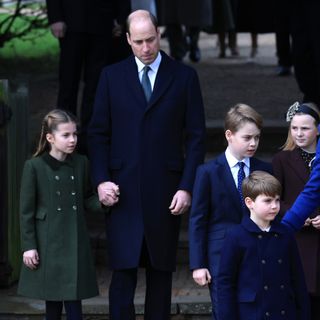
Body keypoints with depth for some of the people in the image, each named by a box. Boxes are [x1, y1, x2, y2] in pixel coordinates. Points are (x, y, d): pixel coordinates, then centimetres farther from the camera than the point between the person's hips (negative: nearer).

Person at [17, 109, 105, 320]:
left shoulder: (81, 163, 5)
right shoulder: (34, 167, -6)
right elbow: (26, 210, -5)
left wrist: (103, 203, -9)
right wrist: (28, 246, -8)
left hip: (75, 242, 3)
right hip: (49, 244, -3)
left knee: (74, 301, 0)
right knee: (53, 302, 5)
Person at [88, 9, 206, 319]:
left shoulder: (184, 76, 4)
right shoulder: (112, 76, 6)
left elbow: (196, 137, 3)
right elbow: (98, 133, 7)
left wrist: (187, 187, -5)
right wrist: (101, 180, -5)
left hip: (165, 194, 0)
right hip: (123, 192, 0)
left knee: (161, 271, 7)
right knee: (123, 272, -5)